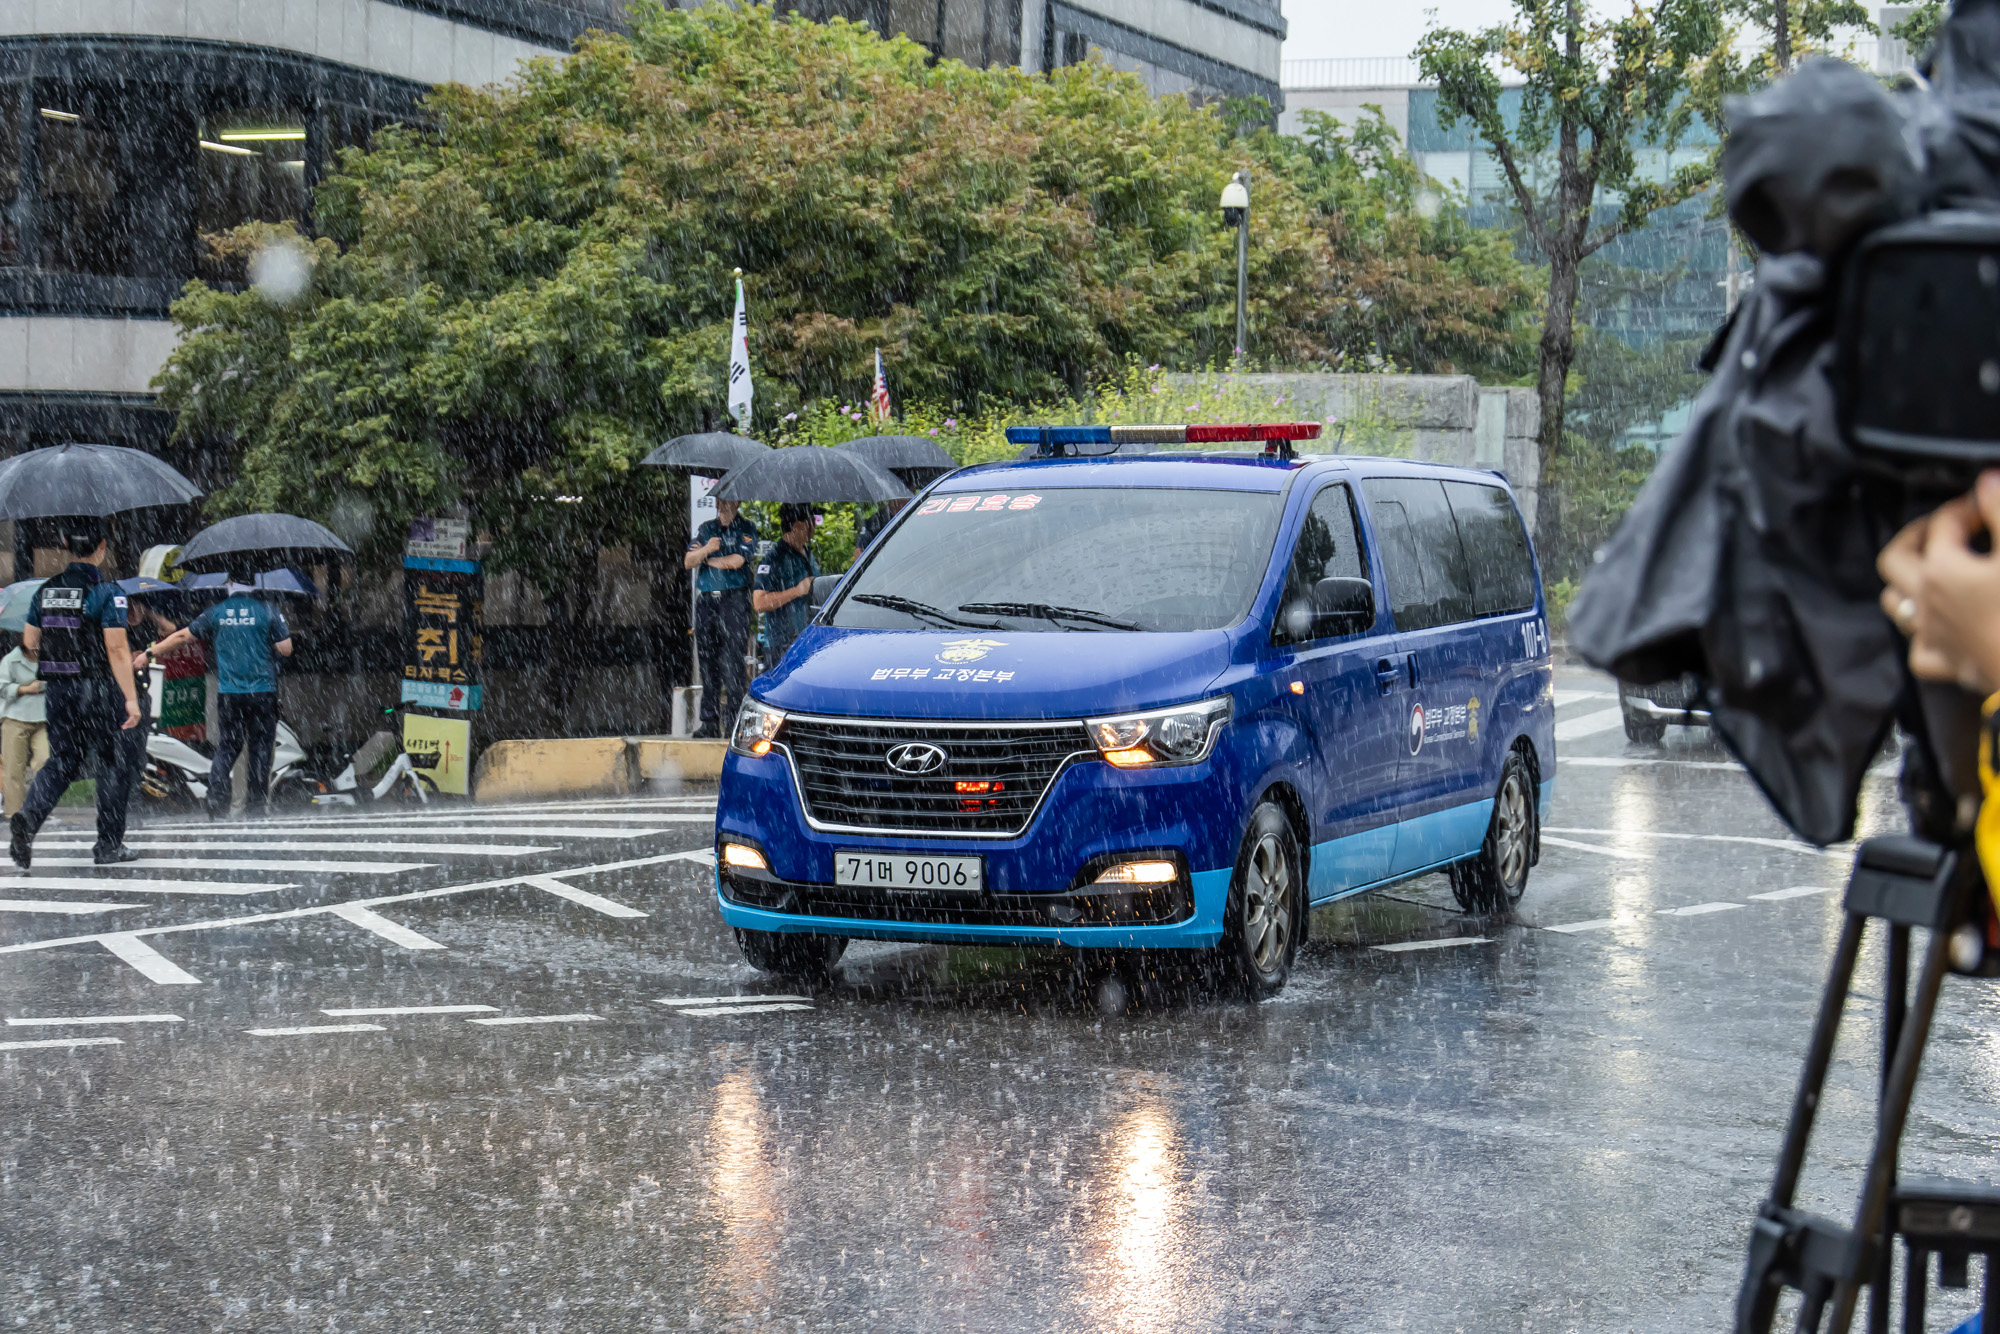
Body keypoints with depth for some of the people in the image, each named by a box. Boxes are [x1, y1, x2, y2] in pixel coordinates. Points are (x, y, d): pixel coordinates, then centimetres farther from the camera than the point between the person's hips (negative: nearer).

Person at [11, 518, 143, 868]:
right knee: (112, 764, 8)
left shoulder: (46, 590, 7)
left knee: (61, 762, 10)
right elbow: (117, 649, -17)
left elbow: (29, 645, 12)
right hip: (99, 691, -5)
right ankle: (109, 846, 12)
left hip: (58, 691, 5)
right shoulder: (107, 591, -11)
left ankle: (27, 817, -15)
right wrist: (131, 697, -16)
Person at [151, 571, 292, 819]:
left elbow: (182, 636, 10)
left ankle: (216, 802, -1)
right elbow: (285, 649, -4)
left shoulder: (216, 612, 5)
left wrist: (150, 653, 21)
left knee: (226, 747, 9)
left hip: (228, 693, 2)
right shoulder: (268, 611, -2)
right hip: (262, 692, -2)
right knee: (260, 748, 4)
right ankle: (255, 805, 2)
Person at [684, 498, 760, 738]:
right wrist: (706, 549, -12)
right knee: (707, 662, 3)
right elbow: (688, 562, 8)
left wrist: (705, 557, 2)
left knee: (732, 661, -11)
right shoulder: (705, 529, 17)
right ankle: (709, 722, 5)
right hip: (706, 600, 4)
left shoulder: (746, 529, 4)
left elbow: (737, 560, -10)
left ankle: (733, 721, -10)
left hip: (734, 599, -4)